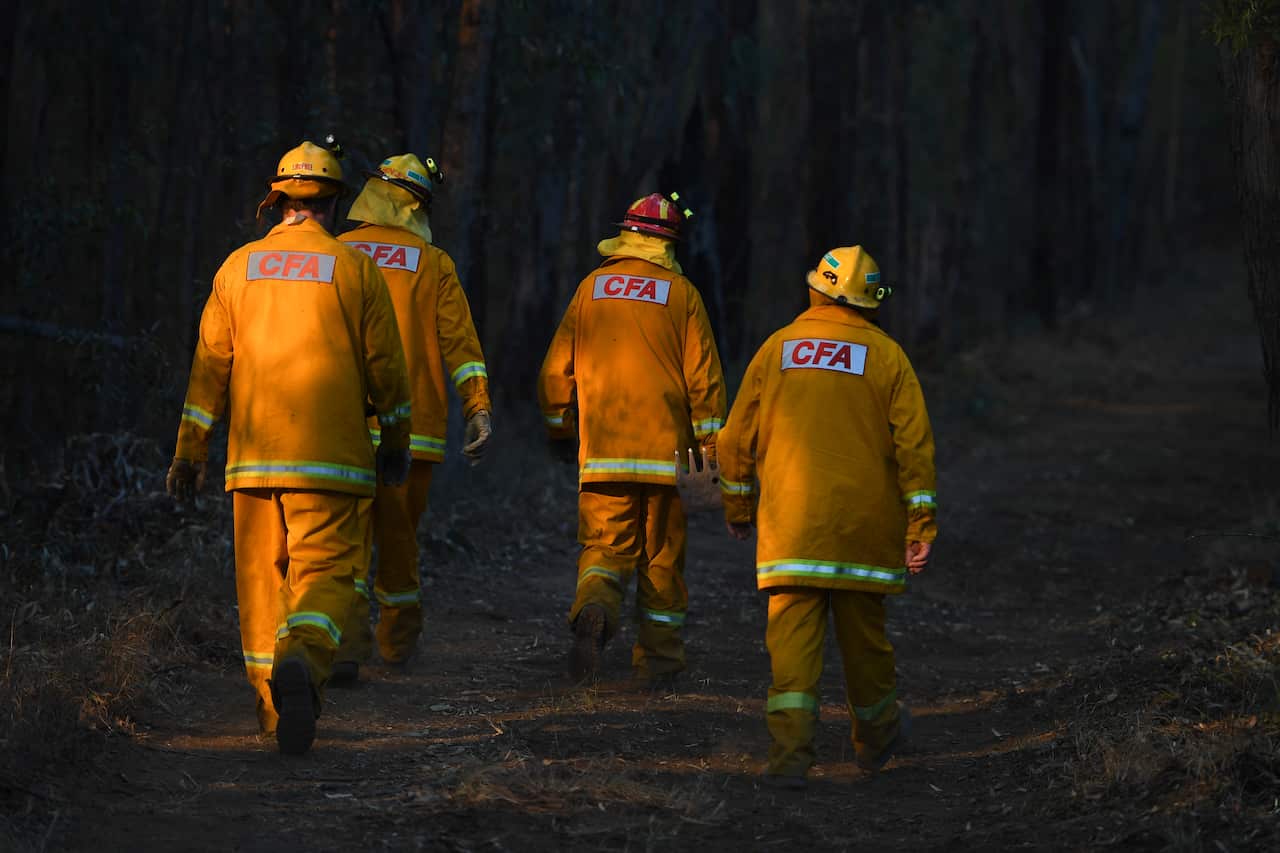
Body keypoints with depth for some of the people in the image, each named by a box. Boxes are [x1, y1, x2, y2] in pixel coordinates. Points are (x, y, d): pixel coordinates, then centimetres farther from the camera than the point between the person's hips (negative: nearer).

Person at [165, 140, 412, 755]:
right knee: (325, 572, -5)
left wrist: (190, 451, 10)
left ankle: (273, 707, 16)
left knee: (262, 574, 13)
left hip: (253, 453, 3)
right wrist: (395, 444, 15)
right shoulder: (354, 269, -1)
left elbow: (210, 365, 6)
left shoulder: (240, 267, 7)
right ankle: (302, 660, -34)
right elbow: (384, 365, 2)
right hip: (332, 453, -3)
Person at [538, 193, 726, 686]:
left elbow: (556, 368, 10)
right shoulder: (681, 295, 0)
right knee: (663, 553, 9)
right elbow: (703, 377, -4)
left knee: (606, 543, 0)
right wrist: (711, 446, 2)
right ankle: (658, 659, 13)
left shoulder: (592, 288, 6)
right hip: (666, 444, -1)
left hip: (602, 447, 1)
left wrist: (559, 426, 24)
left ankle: (595, 609, -31)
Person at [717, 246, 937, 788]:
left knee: (793, 635, -5)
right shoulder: (887, 357, 0)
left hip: (790, 524, 0)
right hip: (865, 527, 0)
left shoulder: (777, 350, 4)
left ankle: (790, 751, -18)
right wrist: (922, 526, -3)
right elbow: (914, 444, -5)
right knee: (862, 628, 16)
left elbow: (738, 438, 8)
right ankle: (875, 734, 34)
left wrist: (737, 506, 21)